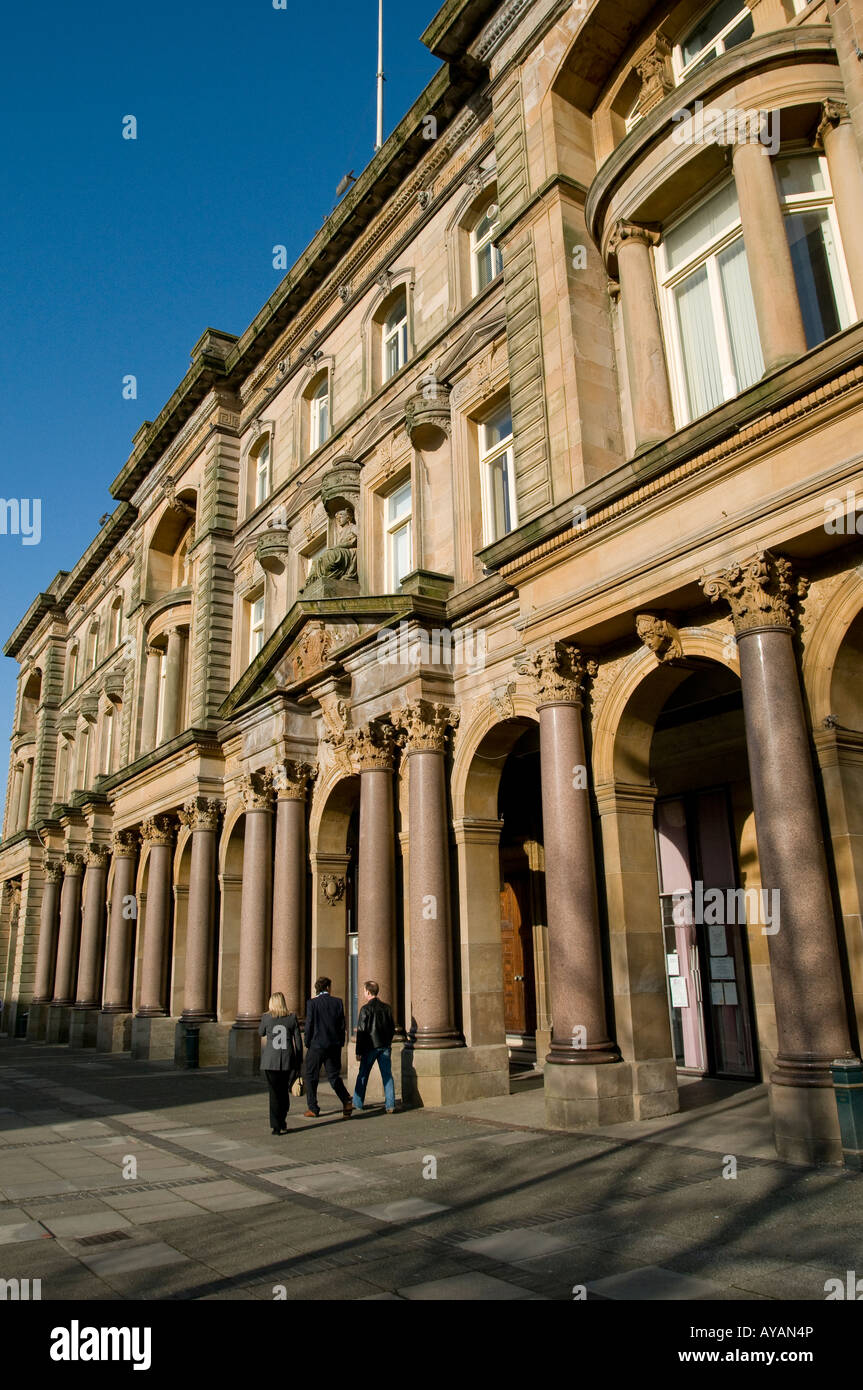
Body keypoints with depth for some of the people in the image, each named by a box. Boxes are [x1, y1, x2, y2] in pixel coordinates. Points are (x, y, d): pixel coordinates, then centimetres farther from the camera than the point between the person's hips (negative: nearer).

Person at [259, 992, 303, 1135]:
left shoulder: (266, 1017, -3)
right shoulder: (292, 1018, 0)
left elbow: (261, 1033, 16)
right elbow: (298, 1040, 2)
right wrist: (300, 1061, 10)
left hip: (270, 1061, -1)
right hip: (288, 1059, 1)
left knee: (274, 1092, 4)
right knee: (284, 1092, 16)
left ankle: (275, 1126, 2)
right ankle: (282, 1124, 23)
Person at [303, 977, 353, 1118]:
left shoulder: (312, 1003, -8)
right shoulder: (338, 1002, 1)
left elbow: (309, 1025, -8)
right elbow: (342, 1025, 3)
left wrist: (307, 1044, 3)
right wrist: (340, 1044, 11)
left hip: (317, 1045, -3)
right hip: (334, 1046, 3)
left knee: (311, 1077, 12)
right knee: (333, 1076, 13)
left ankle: (313, 1109, 14)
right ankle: (346, 1101, -5)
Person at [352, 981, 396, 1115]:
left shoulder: (365, 1009, -10)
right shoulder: (386, 1007, 5)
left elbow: (361, 1031, -10)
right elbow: (392, 1027, 11)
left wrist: (359, 1052, -6)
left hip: (370, 1046, -4)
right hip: (385, 1046, 4)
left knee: (363, 1075, 11)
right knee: (387, 1075, 4)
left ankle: (357, 1104, 21)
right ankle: (390, 1106, -3)